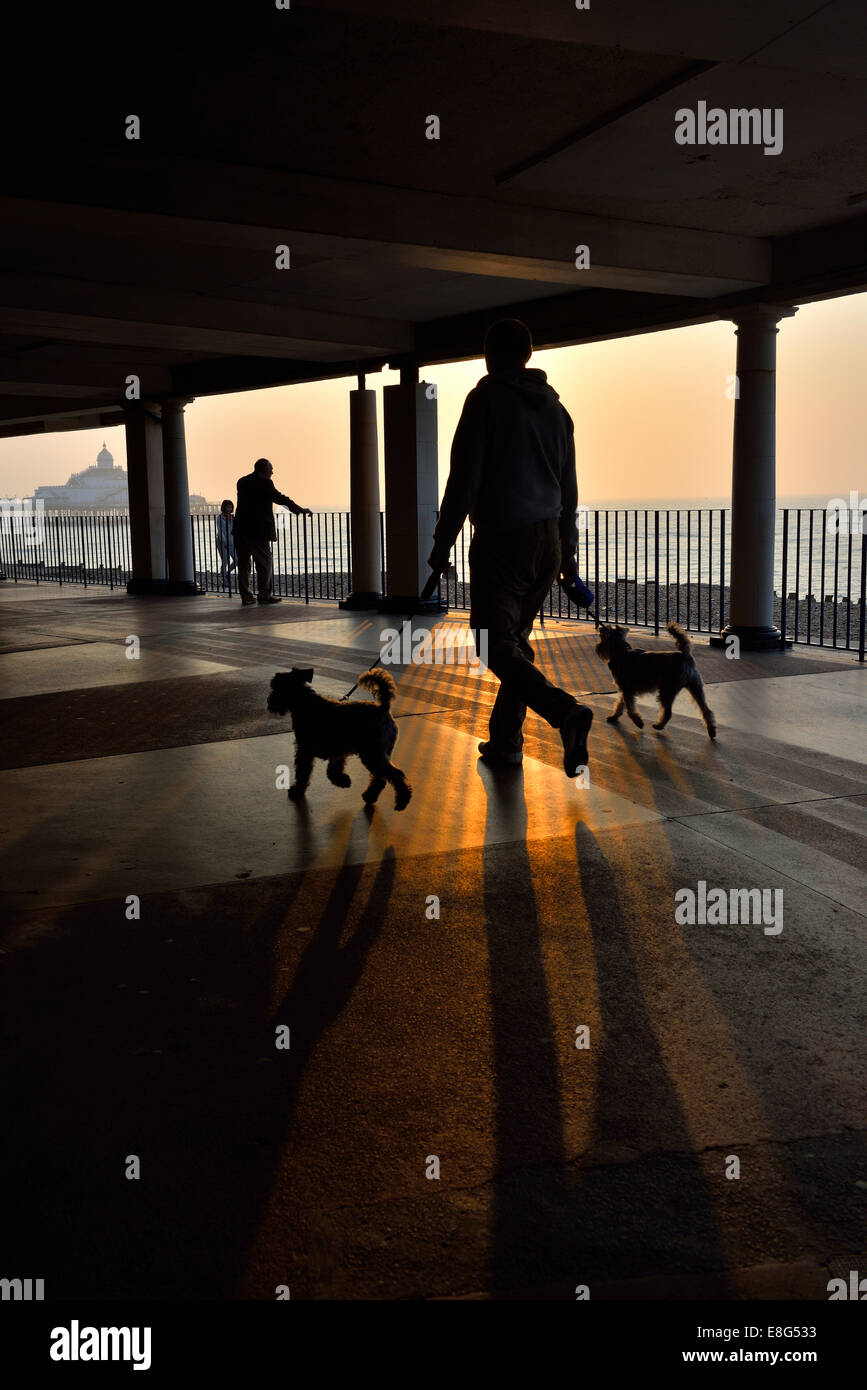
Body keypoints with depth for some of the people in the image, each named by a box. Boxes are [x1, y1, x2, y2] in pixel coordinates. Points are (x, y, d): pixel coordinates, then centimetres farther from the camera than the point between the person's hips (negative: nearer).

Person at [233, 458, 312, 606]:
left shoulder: (242, 482, 13)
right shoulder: (264, 483, -9)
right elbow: (280, 498, -11)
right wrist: (300, 510, -3)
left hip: (241, 529, 7)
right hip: (258, 531, -6)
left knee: (243, 563, 9)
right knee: (265, 562, 4)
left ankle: (245, 596, 9)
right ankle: (264, 595, 4)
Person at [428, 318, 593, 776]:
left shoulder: (486, 398, -5)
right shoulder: (554, 407, 14)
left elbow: (464, 480, -11)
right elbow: (569, 486, 17)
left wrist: (442, 544, -6)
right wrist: (568, 554, 23)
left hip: (500, 541, -7)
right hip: (548, 542, 7)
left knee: (498, 645, -7)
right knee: (517, 640, 16)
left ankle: (566, 712, -26)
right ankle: (505, 740, 19)